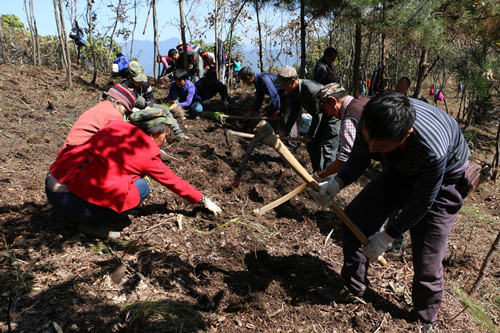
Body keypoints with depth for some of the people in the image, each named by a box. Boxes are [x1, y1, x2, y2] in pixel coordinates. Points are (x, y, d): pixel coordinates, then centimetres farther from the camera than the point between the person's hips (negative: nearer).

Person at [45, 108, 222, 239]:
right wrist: (204, 201, 20)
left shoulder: (117, 125, 10)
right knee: (141, 188, -2)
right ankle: (93, 224, 0)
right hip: (69, 201, -8)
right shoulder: (147, 153, -5)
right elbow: (172, 181, 7)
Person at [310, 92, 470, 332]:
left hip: (443, 181, -5)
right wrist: (337, 183, -29)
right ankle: (353, 288, 22)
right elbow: (358, 159, -10)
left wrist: (387, 237, -17)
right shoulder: (371, 121, -30)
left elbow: (421, 202, -26)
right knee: (354, 217, 0)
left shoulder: (432, 151, -44)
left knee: (427, 263, -5)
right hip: (400, 171, 5)